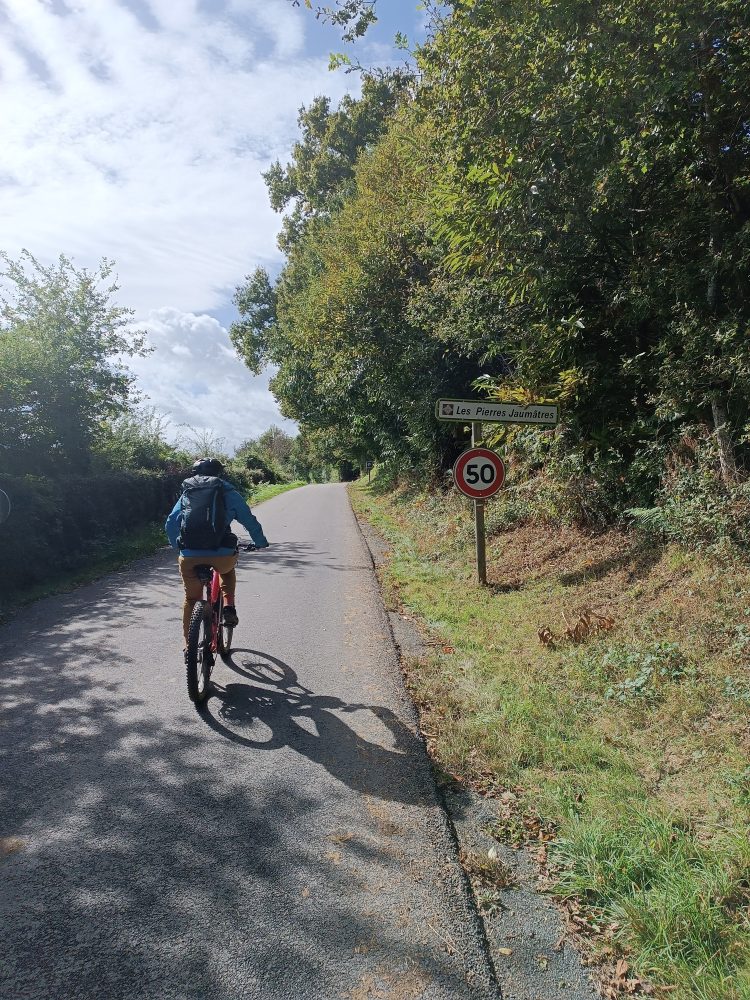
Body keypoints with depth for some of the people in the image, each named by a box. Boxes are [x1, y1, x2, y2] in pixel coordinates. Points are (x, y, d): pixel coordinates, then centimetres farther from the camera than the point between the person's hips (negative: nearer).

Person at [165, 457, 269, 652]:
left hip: (189, 557, 2)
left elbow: (170, 525, 16)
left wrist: (178, 547, 33)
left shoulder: (187, 494, 17)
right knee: (227, 569, 35)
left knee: (191, 599, 24)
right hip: (221, 555, -2)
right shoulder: (228, 493, 10)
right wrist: (261, 542, 29)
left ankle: (189, 646, 28)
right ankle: (228, 608, 17)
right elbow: (250, 521, 12)